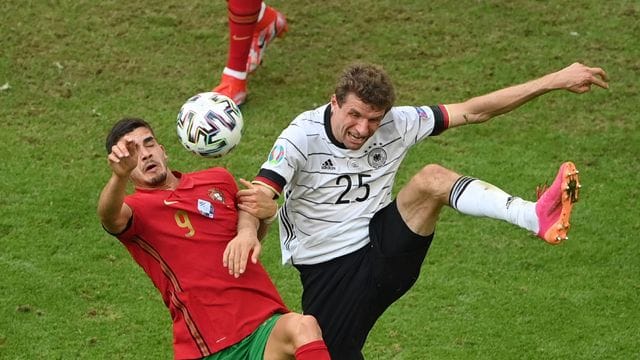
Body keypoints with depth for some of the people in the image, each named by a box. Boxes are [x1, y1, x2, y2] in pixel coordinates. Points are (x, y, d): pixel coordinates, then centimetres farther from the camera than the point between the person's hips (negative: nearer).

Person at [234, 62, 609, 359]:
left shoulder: (395, 124, -6)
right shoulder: (302, 137, -16)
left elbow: (474, 111, -3)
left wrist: (554, 81, -8)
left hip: (384, 250, 1)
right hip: (327, 271, -1)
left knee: (432, 178, -25)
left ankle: (536, 216, -45)